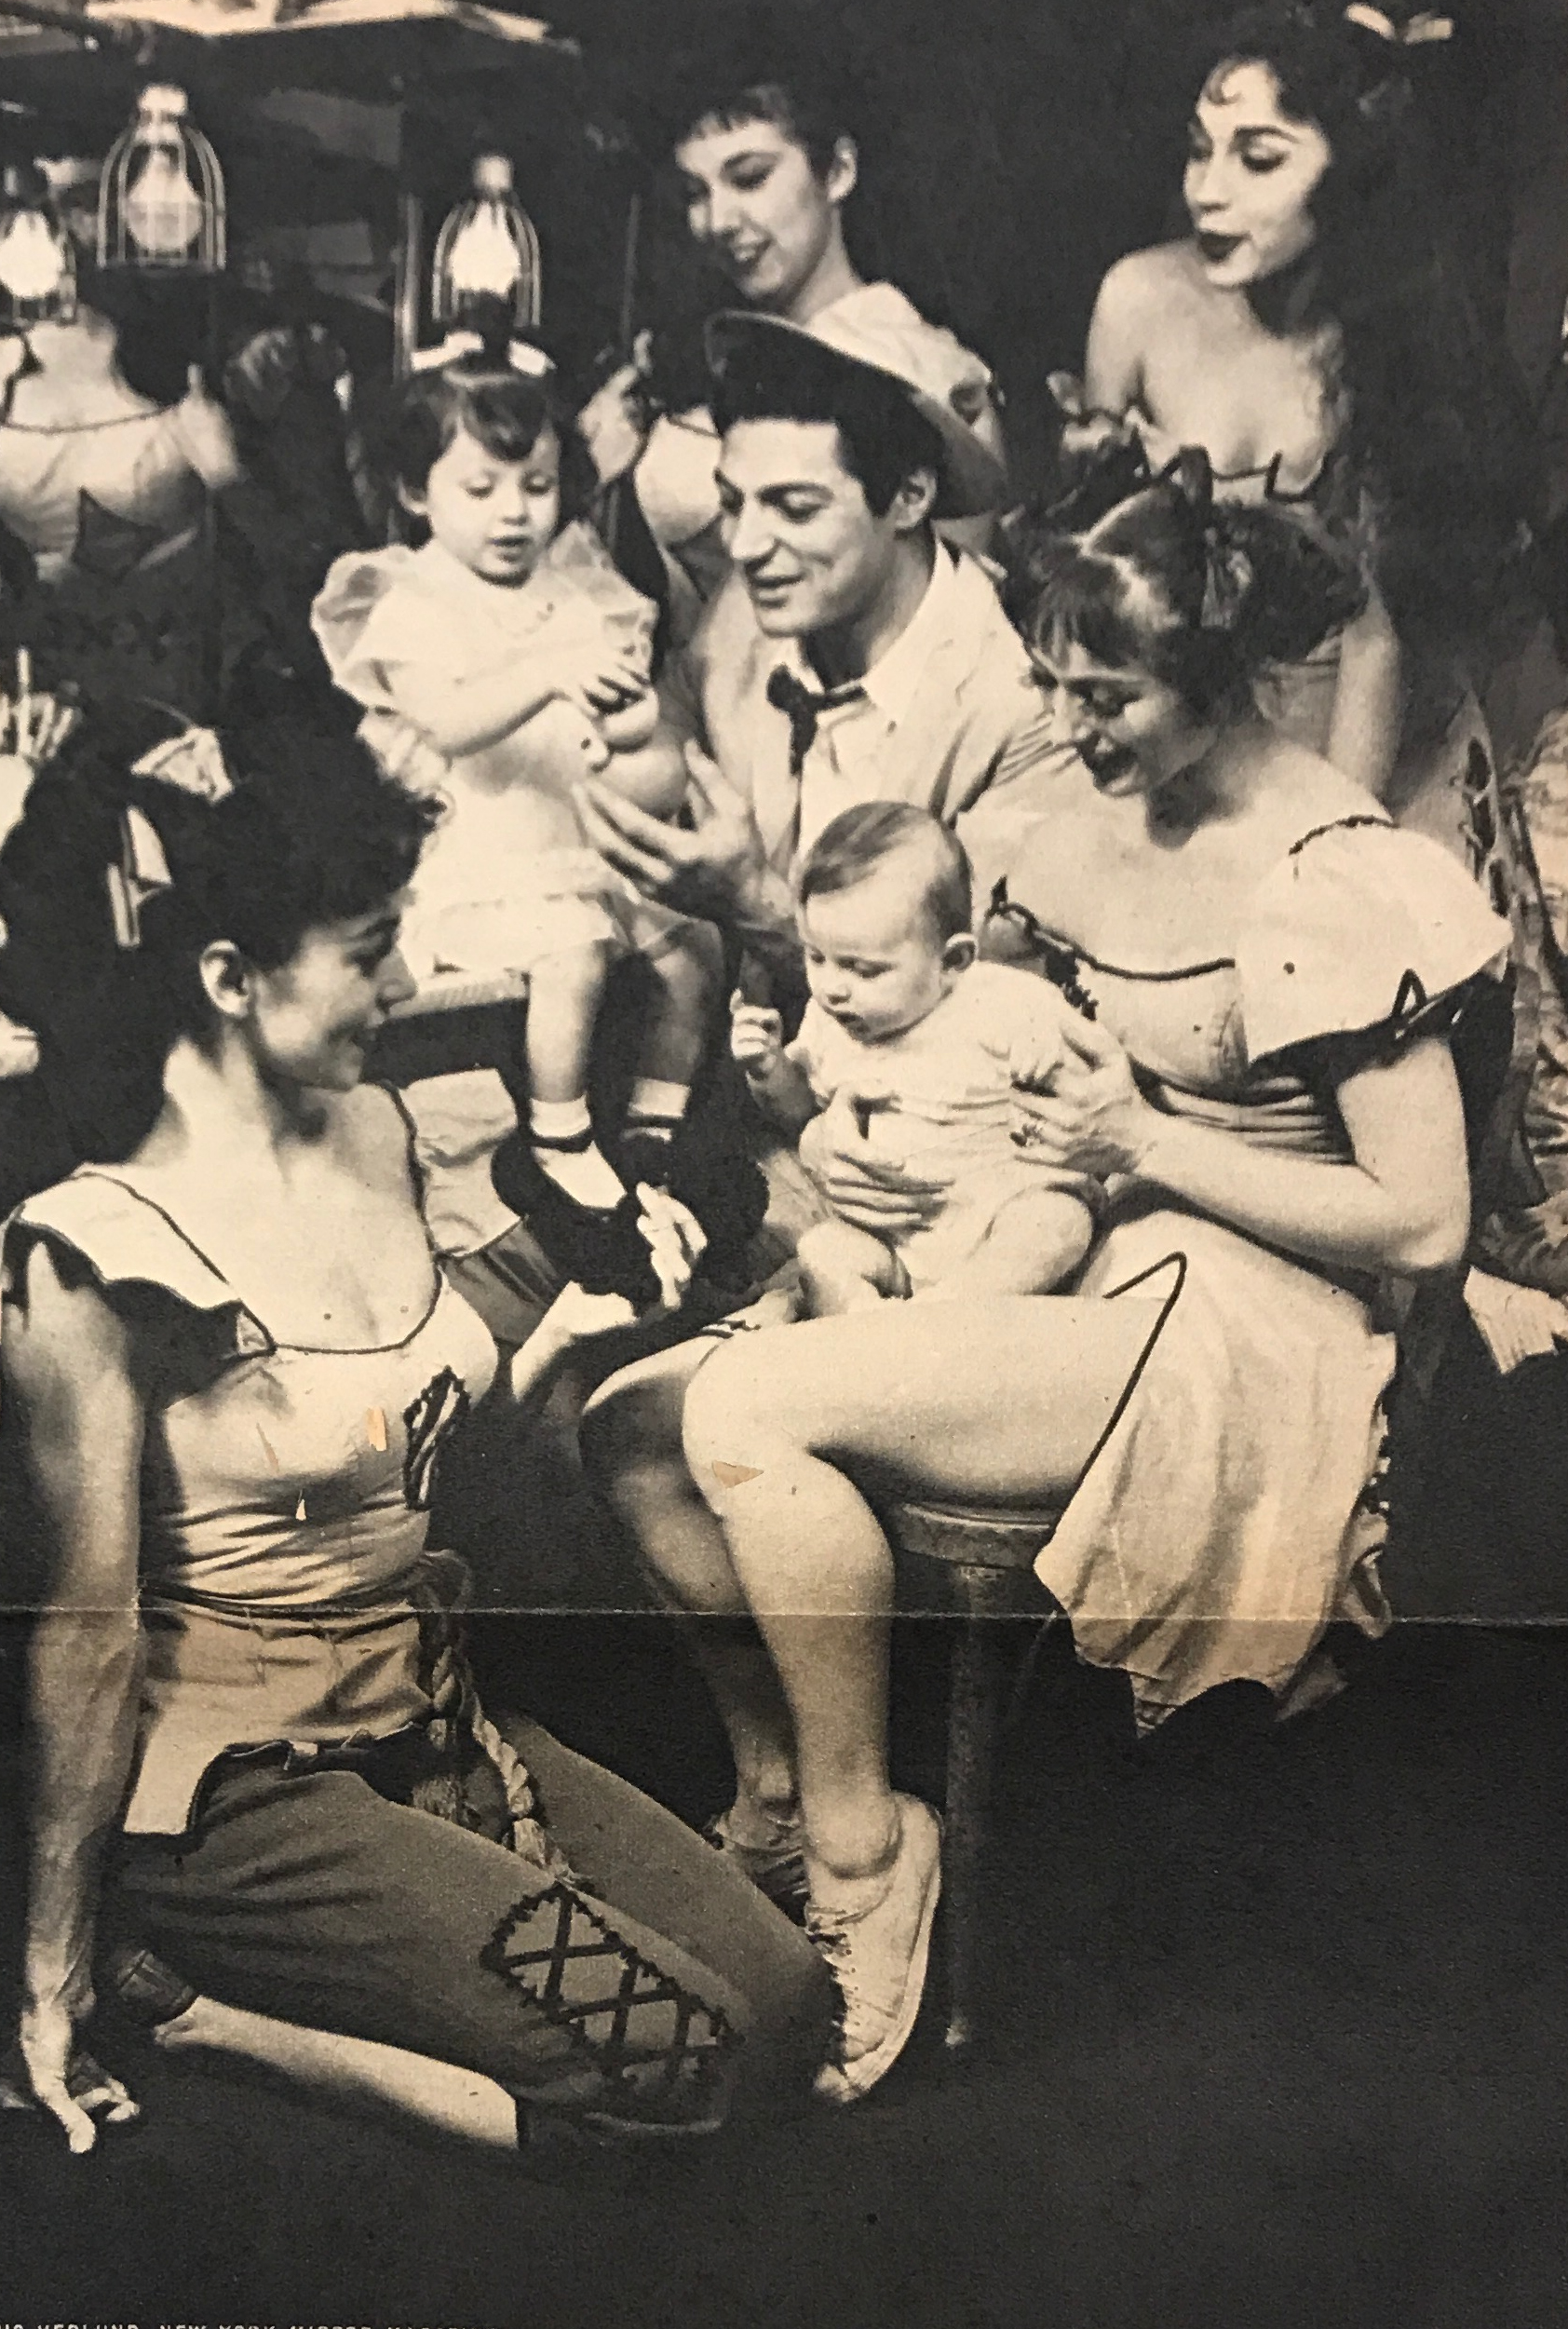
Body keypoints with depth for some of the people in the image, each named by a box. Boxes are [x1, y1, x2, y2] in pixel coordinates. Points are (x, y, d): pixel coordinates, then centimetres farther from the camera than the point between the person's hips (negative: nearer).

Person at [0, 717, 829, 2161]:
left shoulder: (371, 1135, 3)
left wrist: (572, 1326, -1)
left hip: (431, 1717, 8)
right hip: (238, 1782, -8)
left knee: (786, 2004, -2)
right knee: (688, 2055, -13)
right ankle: (186, 2002, 0)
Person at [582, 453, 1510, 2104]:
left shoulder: (1340, 884, -15)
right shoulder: (1098, 806, 8)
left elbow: (1424, 1228, -16)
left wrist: (1142, 1141, -15)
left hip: (1228, 1338, -8)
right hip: (1047, 1278, 8)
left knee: (750, 1411, -27)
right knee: (634, 1420, -8)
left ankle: (861, 1846, -8)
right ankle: (775, 1791, 8)